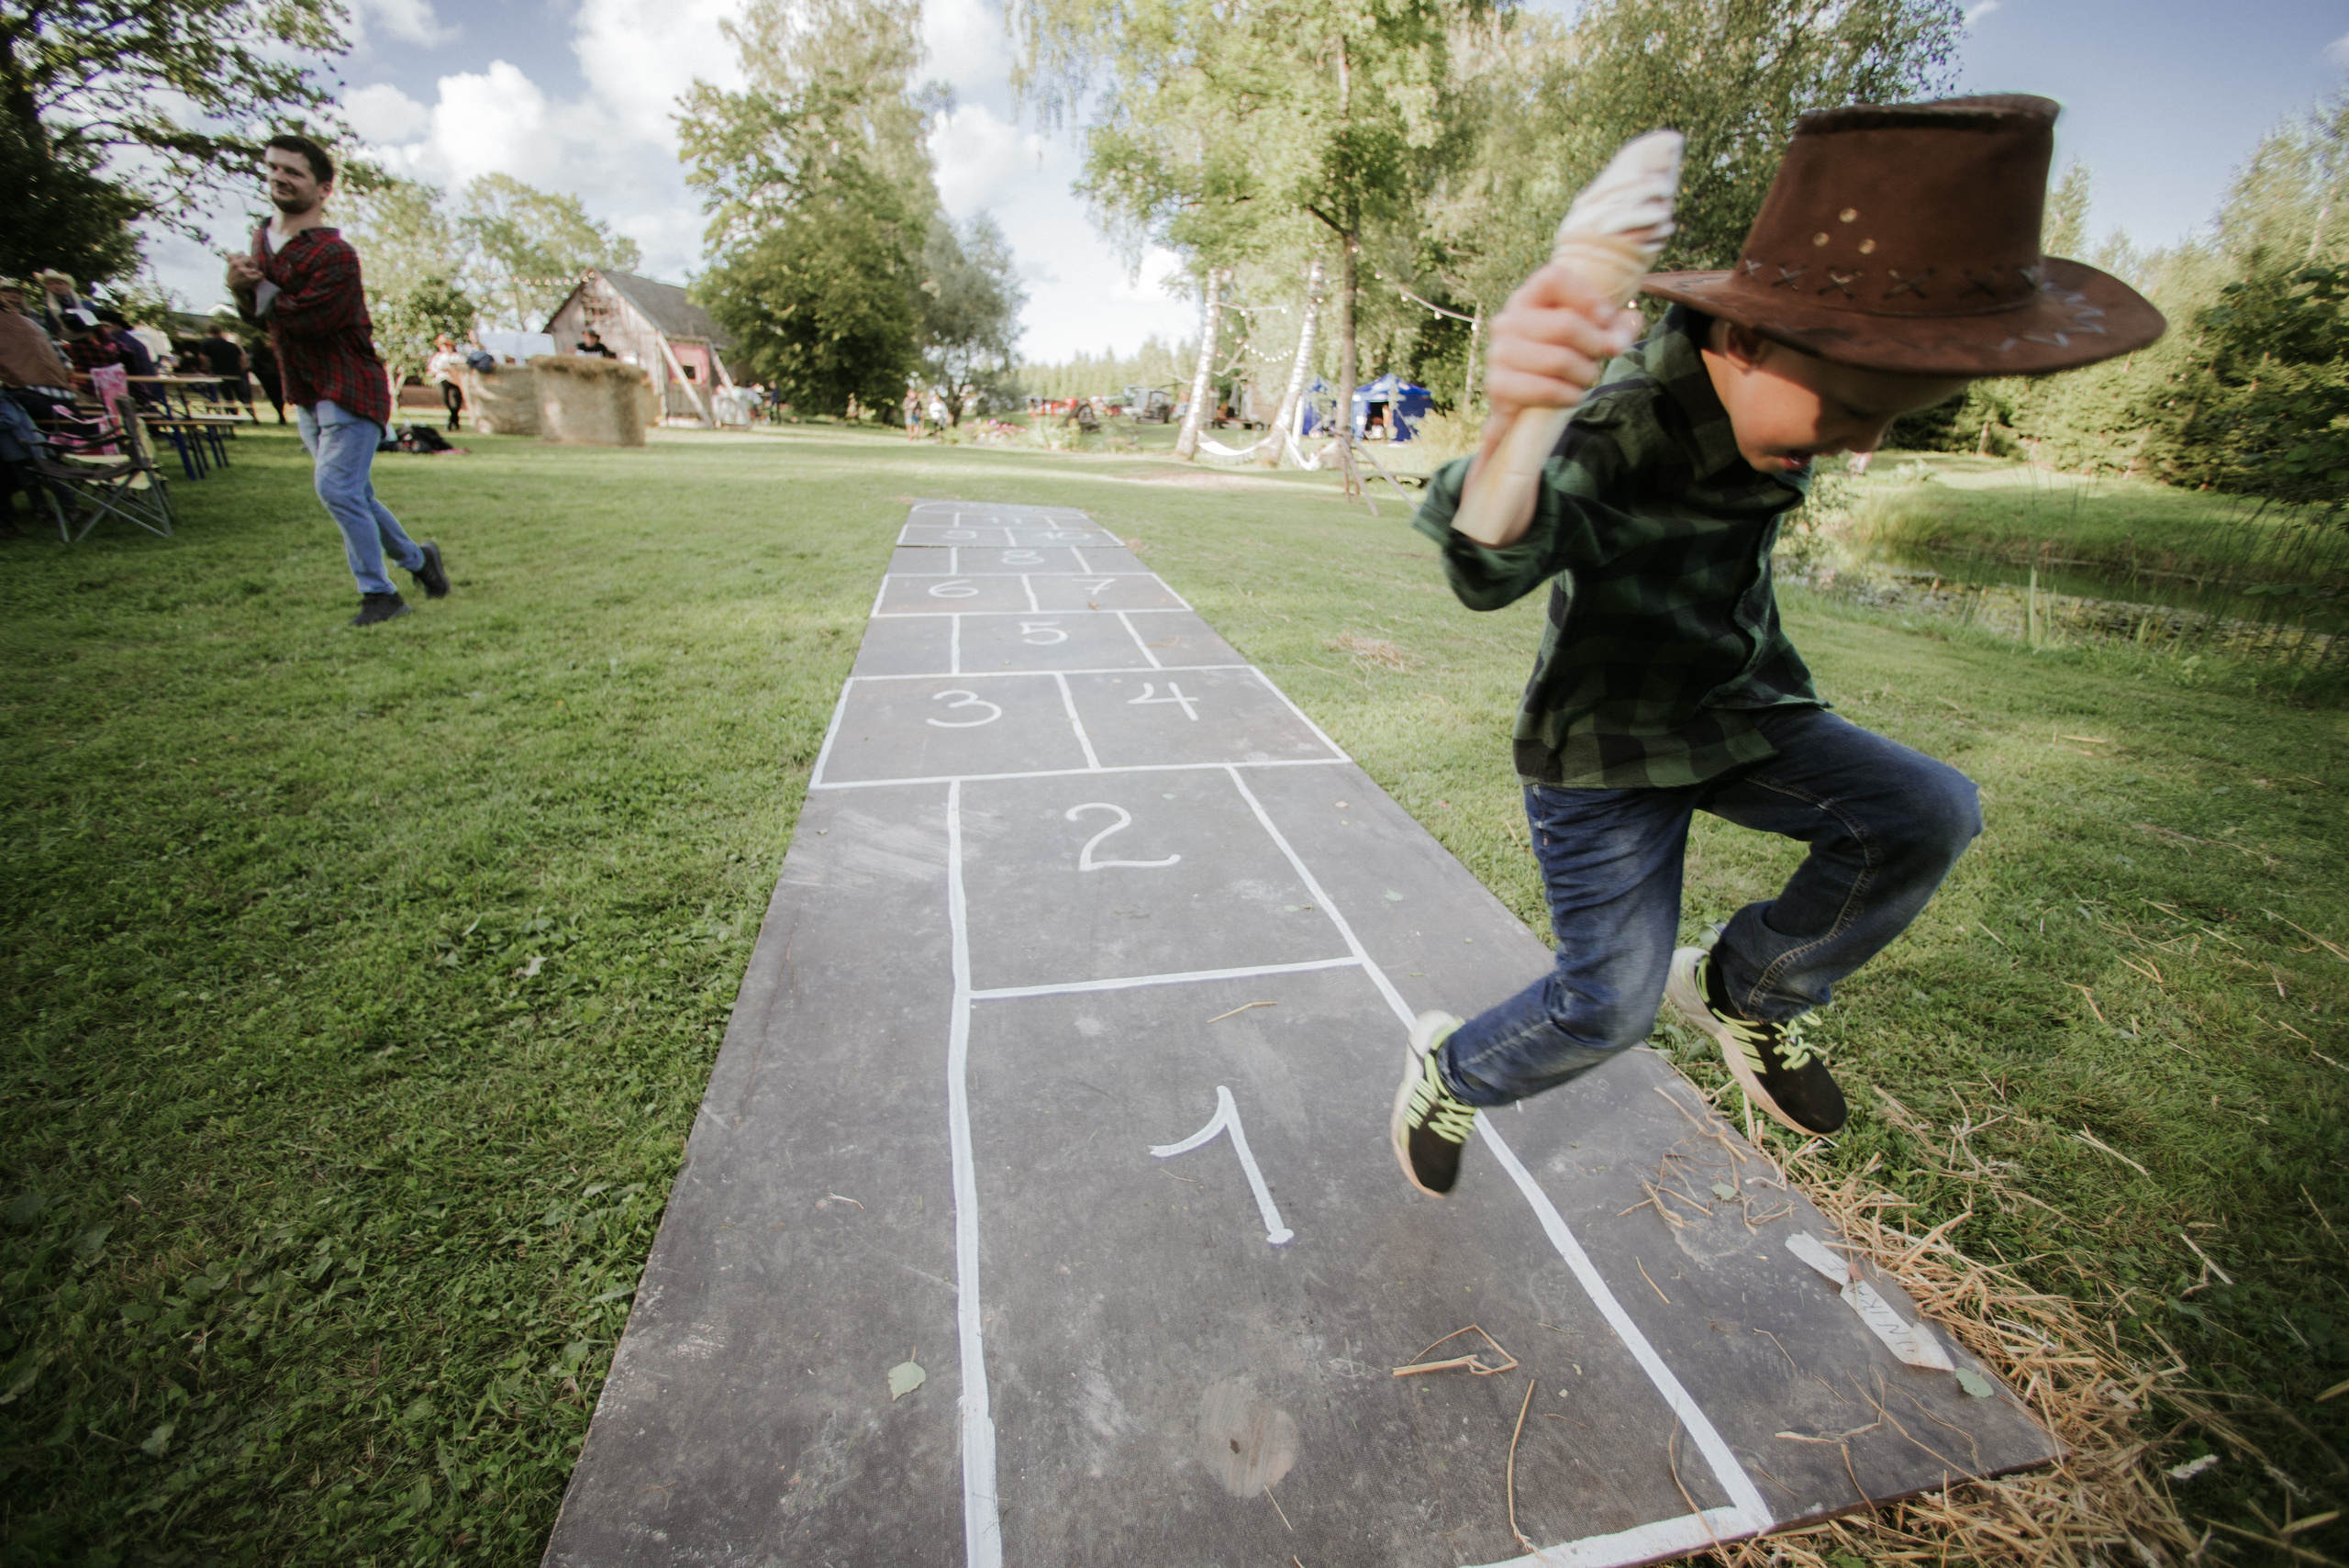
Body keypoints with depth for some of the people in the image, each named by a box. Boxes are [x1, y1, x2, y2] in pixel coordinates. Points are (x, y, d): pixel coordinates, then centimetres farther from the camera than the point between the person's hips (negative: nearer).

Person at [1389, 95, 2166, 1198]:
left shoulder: (1759, 394, -6)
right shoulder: (1612, 432, -29)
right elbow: (1492, 571, -53)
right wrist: (1511, 424, -71)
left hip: (1735, 711, 7)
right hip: (1607, 750, -7)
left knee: (1927, 813, -14)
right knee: (1609, 1005, -5)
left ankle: (1741, 993, 10)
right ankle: (1448, 1069, 26)